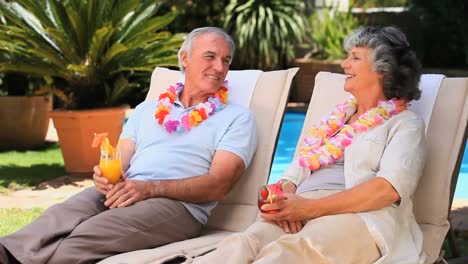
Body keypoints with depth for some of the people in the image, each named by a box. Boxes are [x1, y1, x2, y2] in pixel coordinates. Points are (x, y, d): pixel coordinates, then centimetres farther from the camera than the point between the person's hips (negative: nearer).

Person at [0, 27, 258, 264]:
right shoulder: (147, 109, 25)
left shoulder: (238, 118, 10)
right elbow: (120, 161, 17)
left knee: (91, 233, -33)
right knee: (60, 216, -30)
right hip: (121, 192, 4)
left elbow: (218, 185, -3)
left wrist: (150, 188, -15)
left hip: (179, 204, -4)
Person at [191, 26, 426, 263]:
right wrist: (285, 198, -5)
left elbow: (389, 188, -9)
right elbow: (296, 171, 23)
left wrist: (311, 207, -18)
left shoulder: (406, 124, 10)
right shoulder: (336, 117, 31)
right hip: (300, 213, 6)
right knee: (242, 244, -31)